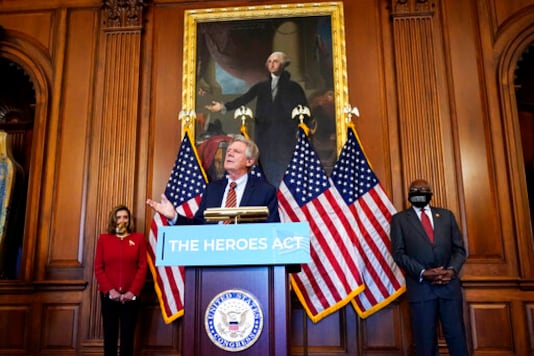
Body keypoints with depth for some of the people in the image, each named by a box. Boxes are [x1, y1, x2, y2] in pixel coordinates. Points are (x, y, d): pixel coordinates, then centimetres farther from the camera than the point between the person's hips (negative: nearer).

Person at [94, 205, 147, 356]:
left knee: (128, 336, 3)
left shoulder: (138, 238, 5)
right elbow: (98, 268, 3)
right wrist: (110, 290, -9)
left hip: (131, 296, -1)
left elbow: (142, 267, 0)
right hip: (108, 295, 1)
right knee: (110, 335, 5)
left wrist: (133, 291, -10)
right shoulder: (103, 238, 8)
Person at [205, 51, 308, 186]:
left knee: (283, 168, -6)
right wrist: (224, 107, -14)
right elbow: (244, 99, 1)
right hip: (264, 133, 2)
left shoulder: (294, 87, 8)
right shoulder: (261, 86, 13)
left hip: (285, 134, -2)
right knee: (266, 168, 0)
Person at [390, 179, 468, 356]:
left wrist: (452, 270, -8)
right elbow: (399, 253, -1)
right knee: (425, 340, 5)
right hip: (421, 286, -2)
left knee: (456, 336, 6)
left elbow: (459, 248, 11)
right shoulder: (399, 219, 6)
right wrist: (423, 273, -14)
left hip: (449, 284, 2)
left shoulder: (446, 215, 14)